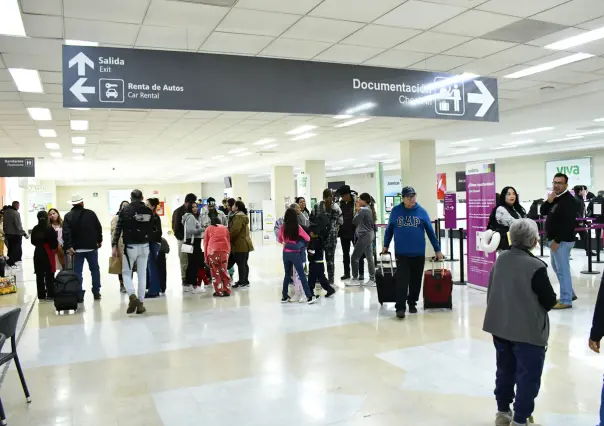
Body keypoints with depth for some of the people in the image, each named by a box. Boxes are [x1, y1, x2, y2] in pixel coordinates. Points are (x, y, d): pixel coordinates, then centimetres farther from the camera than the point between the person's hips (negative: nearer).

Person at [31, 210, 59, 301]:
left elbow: (33, 241, 10)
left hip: (37, 253, 5)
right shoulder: (50, 229, -14)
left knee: (39, 275, 9)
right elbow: (55, 242, -13)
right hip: (48, 253, -5)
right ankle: (50, 294, 3)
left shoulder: (35, 229, 1)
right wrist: (54, 248, 7)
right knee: (49, 275, 2)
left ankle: (41, 295, 12)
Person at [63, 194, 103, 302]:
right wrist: (99, 240, 12)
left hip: (77, 248, 0)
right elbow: (99, 227, 0)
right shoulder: (91, 213, -2)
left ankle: (79, 295, 3)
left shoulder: (68, 216, -3)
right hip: (91, 247, 1)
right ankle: (96, 292, 17)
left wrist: (68, 246, -15)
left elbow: (66, 232, -14)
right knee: (95, 269, 14)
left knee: (78, 272, 4)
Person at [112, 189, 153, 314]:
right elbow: (151, 229, 4)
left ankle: (132, 296, -13)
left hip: (130, 246, -2)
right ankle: (140, 303, 9)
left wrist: (114, 245, -6)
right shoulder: (149, 211, 1)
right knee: (142, 275, 8)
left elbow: (118, 229, -7)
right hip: (144, 246, 2)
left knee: (126, 273, 10)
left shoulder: (125, 210, -4)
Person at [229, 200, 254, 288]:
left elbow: (235, 230, -25)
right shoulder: (243, 216, 19)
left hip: (240, 244, -11)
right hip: (245, 243, 11)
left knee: (240, 264, -6)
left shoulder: (238, 217, -16)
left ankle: (242, 282, -2)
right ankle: (245, 281, 20)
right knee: (244, 263, 14)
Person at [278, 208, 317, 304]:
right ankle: (309, 297, 0)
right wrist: (301, 238, 16)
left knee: (287, 274, 17)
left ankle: (284, 297, 21)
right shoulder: (297, 227, -13)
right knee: (302, 275, 0)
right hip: (295, 253, -4)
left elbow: (279, 240, 11)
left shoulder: (282, 227, -4)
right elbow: (308, 238, -4)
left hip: (286, 253, 4)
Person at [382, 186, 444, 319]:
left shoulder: (421, 212, -1)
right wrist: (385, 246, 11)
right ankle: (400, 308, -5)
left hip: (418, 253, 1)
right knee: (402, 280, -7)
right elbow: (389, 229, 10)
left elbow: (430, 232, 2)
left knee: (415, 281, 11)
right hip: (401, 253, -1)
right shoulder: (395, 211, 0)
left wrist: (437, 250, 2)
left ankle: (412, 303, 27)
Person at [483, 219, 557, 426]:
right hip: (528, 330, -6)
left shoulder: (500, 259, -2)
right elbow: (550, 301, -14)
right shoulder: (536, 267, -22)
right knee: (528, 376, 9)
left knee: (505, 370, 21)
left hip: (500, 326, 7)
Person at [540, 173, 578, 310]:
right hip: (555, 239, 10)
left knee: (562, 270, -5)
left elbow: (568, 224, -22)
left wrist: (557, 240, -21)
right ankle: (570, 293, 31)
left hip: (562, 241, -10)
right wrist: (548, 201, -7)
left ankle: (566, 300, 2)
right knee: (557, 267, 19)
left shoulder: (569, 200, -16)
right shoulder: (555, 198, 13)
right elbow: (543, 212, 11)